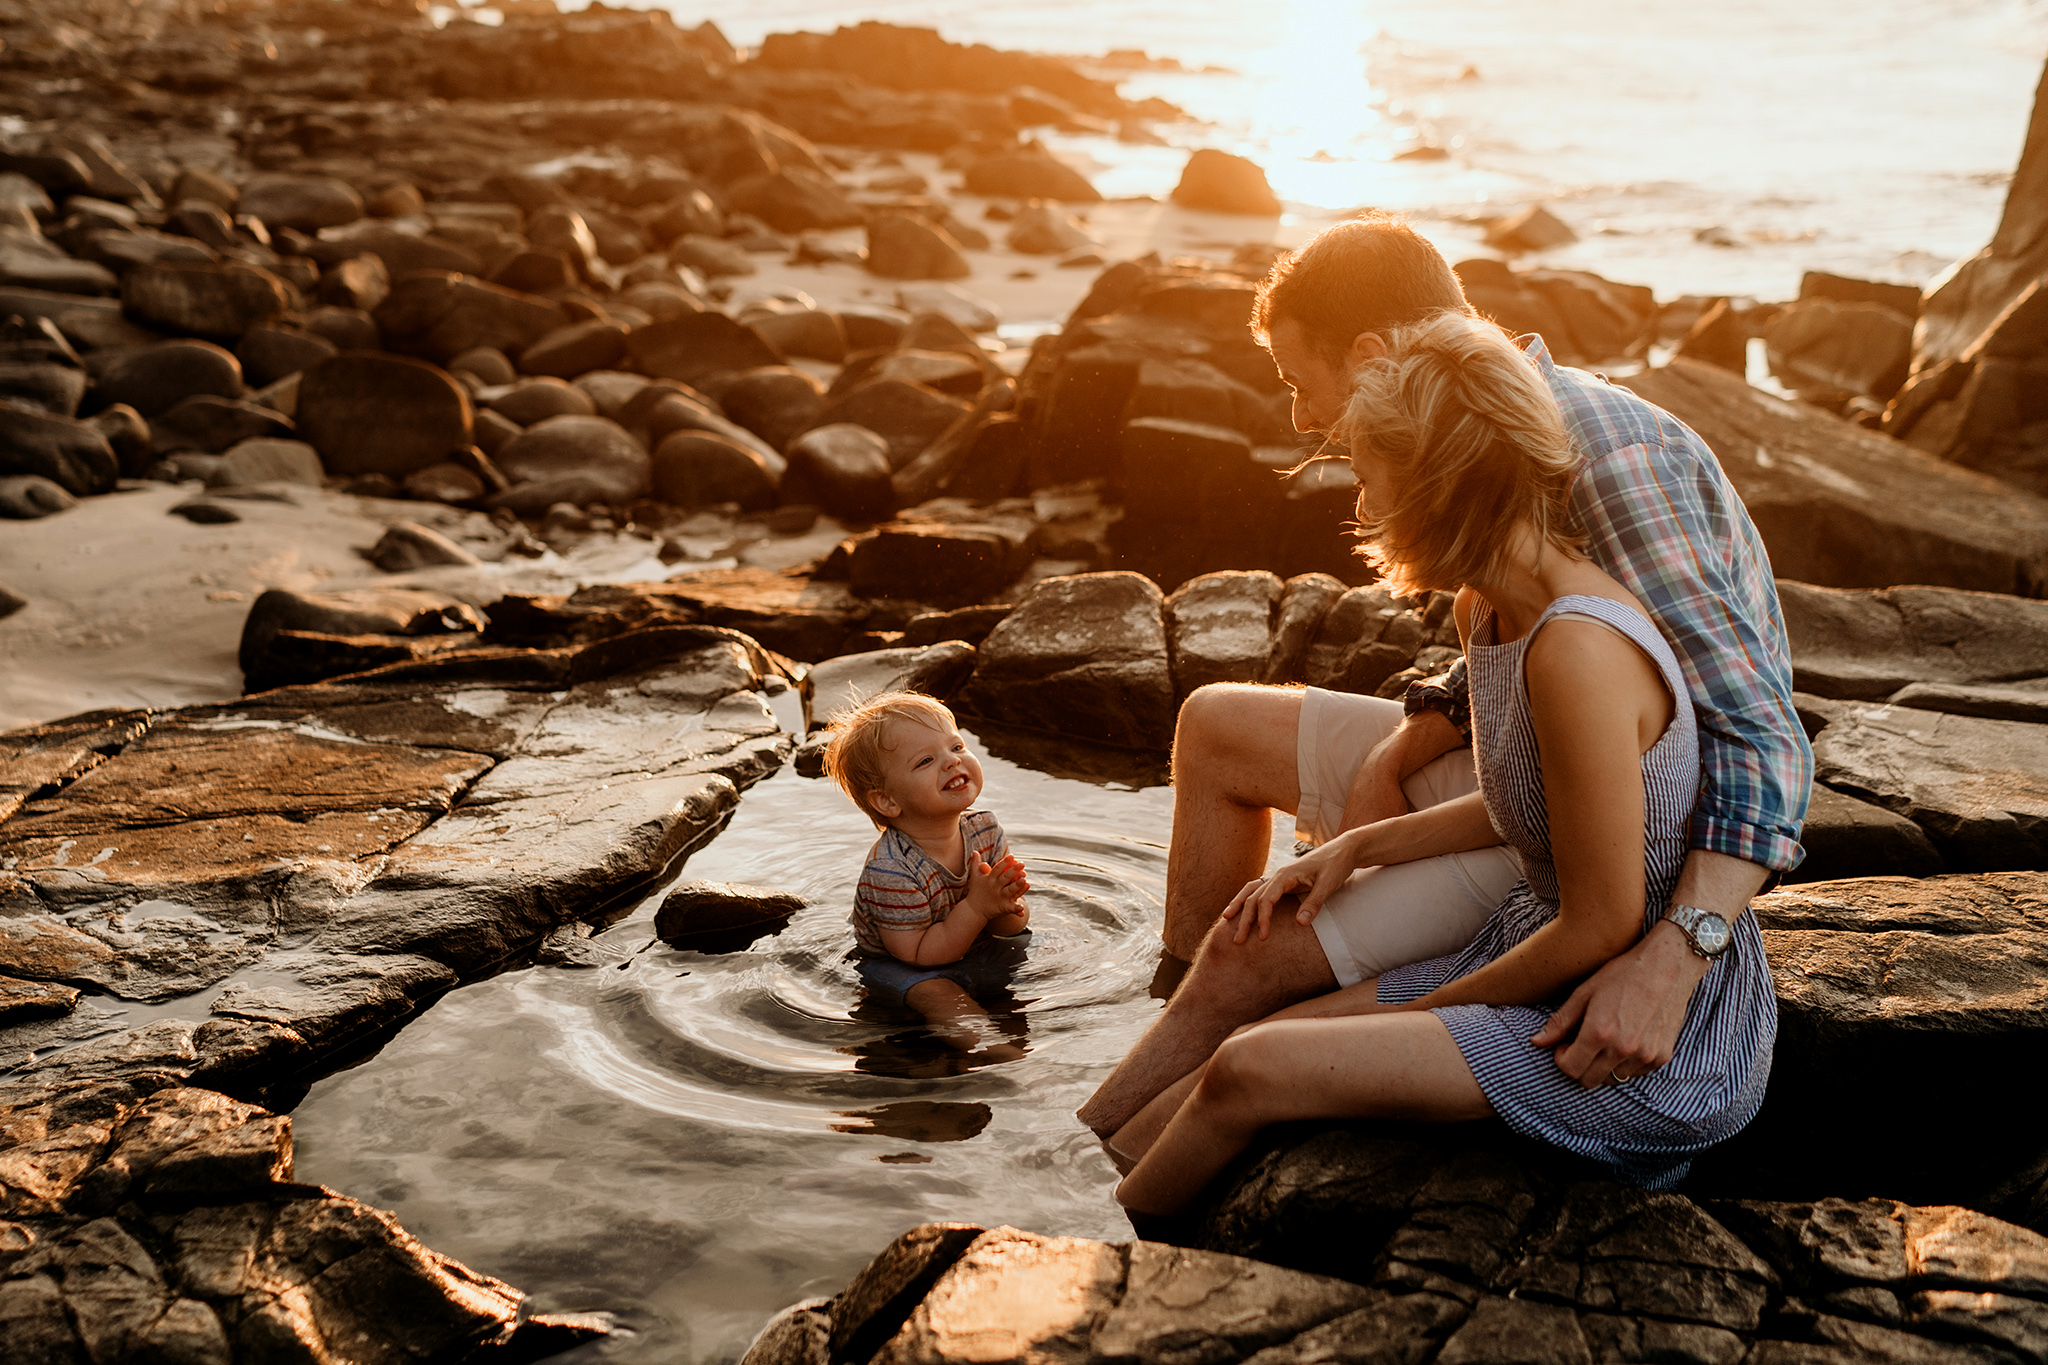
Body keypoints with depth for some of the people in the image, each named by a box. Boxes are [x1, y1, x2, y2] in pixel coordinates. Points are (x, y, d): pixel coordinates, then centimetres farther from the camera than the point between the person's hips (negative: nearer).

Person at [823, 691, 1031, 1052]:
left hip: (978, 948, 7)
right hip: (897, 967, -7)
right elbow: (918, 955, -27)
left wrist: (1006, 910, -31)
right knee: (937, 994, -34)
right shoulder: (890, 871, -30)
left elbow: (1015, 923, -5)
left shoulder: (984, 829, -11)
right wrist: (976, 907, -34)